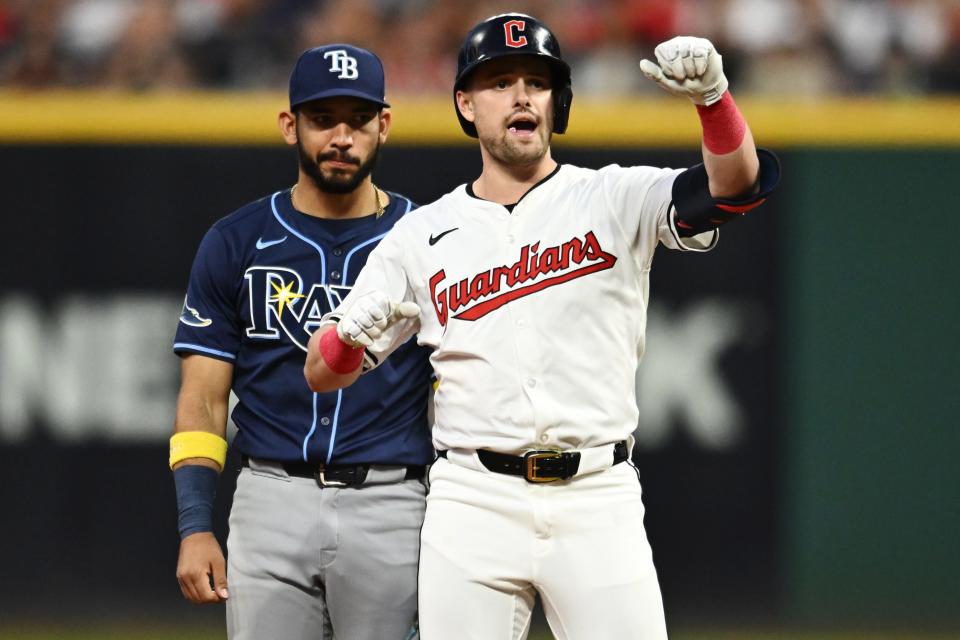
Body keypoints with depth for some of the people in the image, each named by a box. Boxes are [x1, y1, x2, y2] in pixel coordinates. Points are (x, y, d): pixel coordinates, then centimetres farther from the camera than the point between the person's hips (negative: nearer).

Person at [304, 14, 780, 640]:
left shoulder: (614, 201, 5)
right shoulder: (421, 236, 10)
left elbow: (737, 183, -13)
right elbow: (323, 373, 11)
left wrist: (711, 94, -33)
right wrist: (351, 335, -14)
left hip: (598, 501, -1)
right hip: (473, 503, 1)